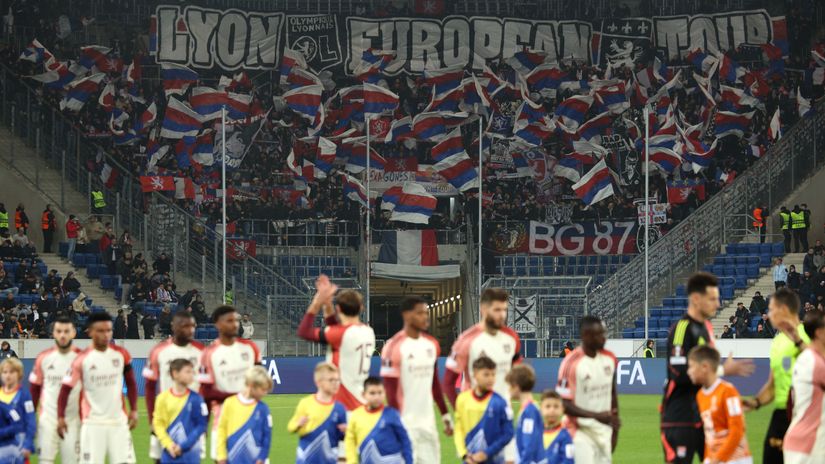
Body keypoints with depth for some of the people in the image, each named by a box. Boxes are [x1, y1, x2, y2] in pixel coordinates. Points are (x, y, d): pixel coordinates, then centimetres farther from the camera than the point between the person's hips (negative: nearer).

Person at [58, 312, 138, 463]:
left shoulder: (121, 354, 2)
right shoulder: (82, 359, -7)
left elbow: (131, 383, 13)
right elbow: (66, 389, -3)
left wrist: (134, 410, 6)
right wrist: (61, 417, -9)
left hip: (118, 422, 3)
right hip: (93, 423, -3)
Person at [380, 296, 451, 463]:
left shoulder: (432, 344, 10)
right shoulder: (394, 347, -12)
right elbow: (390, 391, -12)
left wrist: (445, 415, 17)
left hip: (428, 422, 7)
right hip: (405, 423, -7)